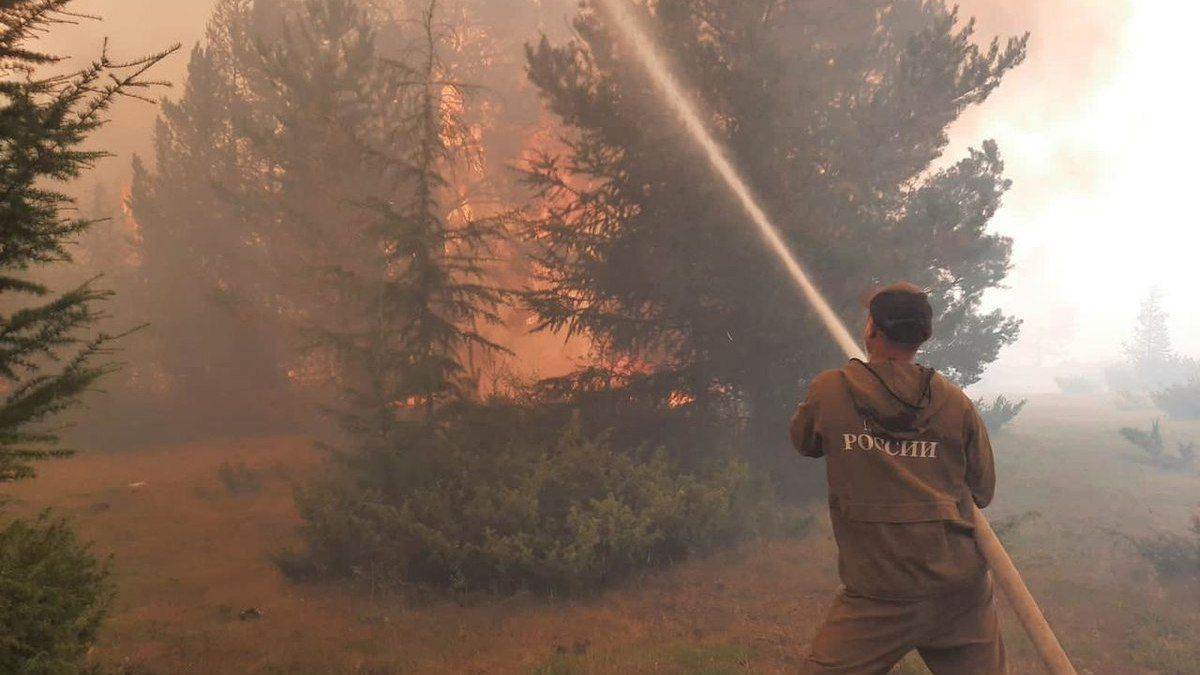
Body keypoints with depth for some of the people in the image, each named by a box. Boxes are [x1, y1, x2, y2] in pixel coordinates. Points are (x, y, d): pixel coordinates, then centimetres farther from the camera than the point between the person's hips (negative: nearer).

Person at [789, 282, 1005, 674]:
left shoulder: (828, 391, -4)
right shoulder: (956, 403, 0)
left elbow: (804, 443, 15)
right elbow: (982, 492, 9)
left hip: (878, 598, -3)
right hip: (962, 591, 3)